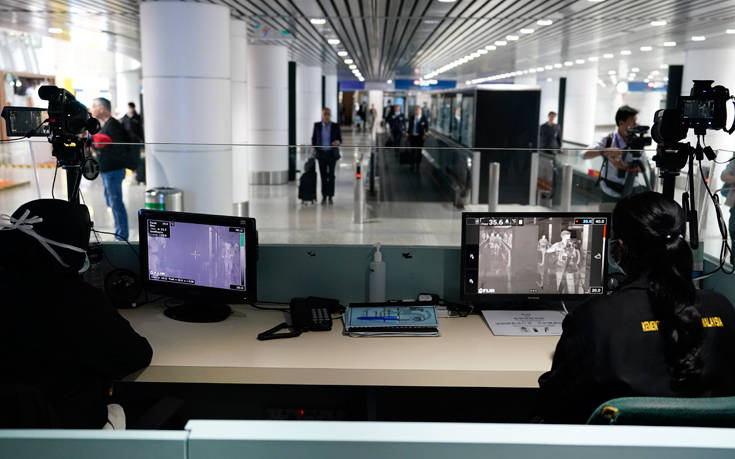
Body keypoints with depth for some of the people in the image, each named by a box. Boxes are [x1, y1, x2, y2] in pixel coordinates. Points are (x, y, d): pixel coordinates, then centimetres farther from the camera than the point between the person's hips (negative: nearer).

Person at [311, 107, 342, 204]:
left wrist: (338, 142, -22)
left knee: (331, 175, -3)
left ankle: (330, 197, 3)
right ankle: (324, 196, 13)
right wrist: (313, 147, -5)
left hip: (332, 154, -1)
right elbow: (314, 138, 12)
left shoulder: (336, 126, -3)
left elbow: (340, 139, 1)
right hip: (321, 154, 1)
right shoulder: (317, 125, 2)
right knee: (323, 176, 4)